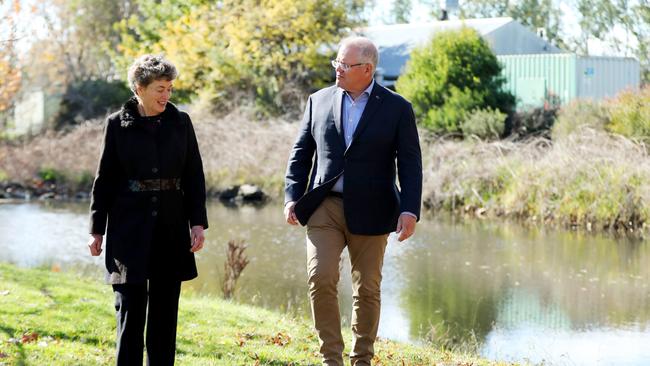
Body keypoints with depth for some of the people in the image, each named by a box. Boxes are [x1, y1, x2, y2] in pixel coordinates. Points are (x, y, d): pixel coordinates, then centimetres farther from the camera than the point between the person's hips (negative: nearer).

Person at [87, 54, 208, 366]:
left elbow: (194, 176, 7)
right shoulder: (118, 124, 0)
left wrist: (198, 222, -1)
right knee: (131, 307, -4)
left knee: (165, 308, 7)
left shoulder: (180, 122, 5)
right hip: (130, 228, -2)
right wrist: (96, 229, 3)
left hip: (171, 227, 2)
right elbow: (105, 179, 4)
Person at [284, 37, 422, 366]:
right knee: (320, 279, -12)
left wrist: (410, 210, -12)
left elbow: (410, 163, -2)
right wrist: (292, 197, 1)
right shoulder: (319, 101, 7)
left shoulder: (396, 108, -1)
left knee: (367, 289, 6)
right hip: (324, 206, 2)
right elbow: (301, 153, 12)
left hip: (370, 212, -1)